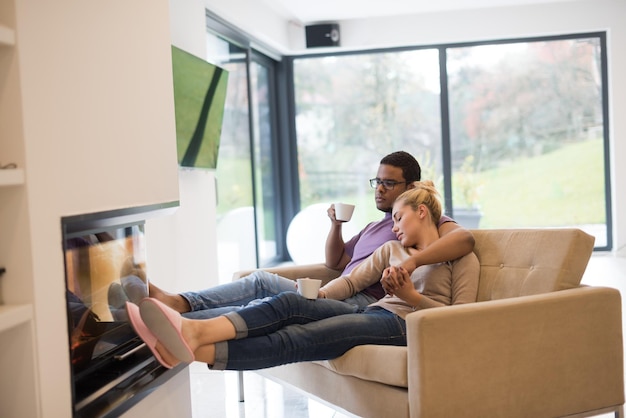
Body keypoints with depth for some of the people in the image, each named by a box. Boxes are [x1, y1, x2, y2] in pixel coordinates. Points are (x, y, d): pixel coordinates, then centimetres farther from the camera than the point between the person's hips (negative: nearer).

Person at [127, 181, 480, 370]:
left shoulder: (461, 258, 10)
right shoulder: (391, 249, 28)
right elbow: (352, 281, 16)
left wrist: (412, 296, -11)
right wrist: (316, 298, -2)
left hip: (407, 325, -6)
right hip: (373, 313, 6)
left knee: (302, 337, -29)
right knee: (291, 304, -23)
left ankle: (195, 351, -45)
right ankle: (194, 331, -44)